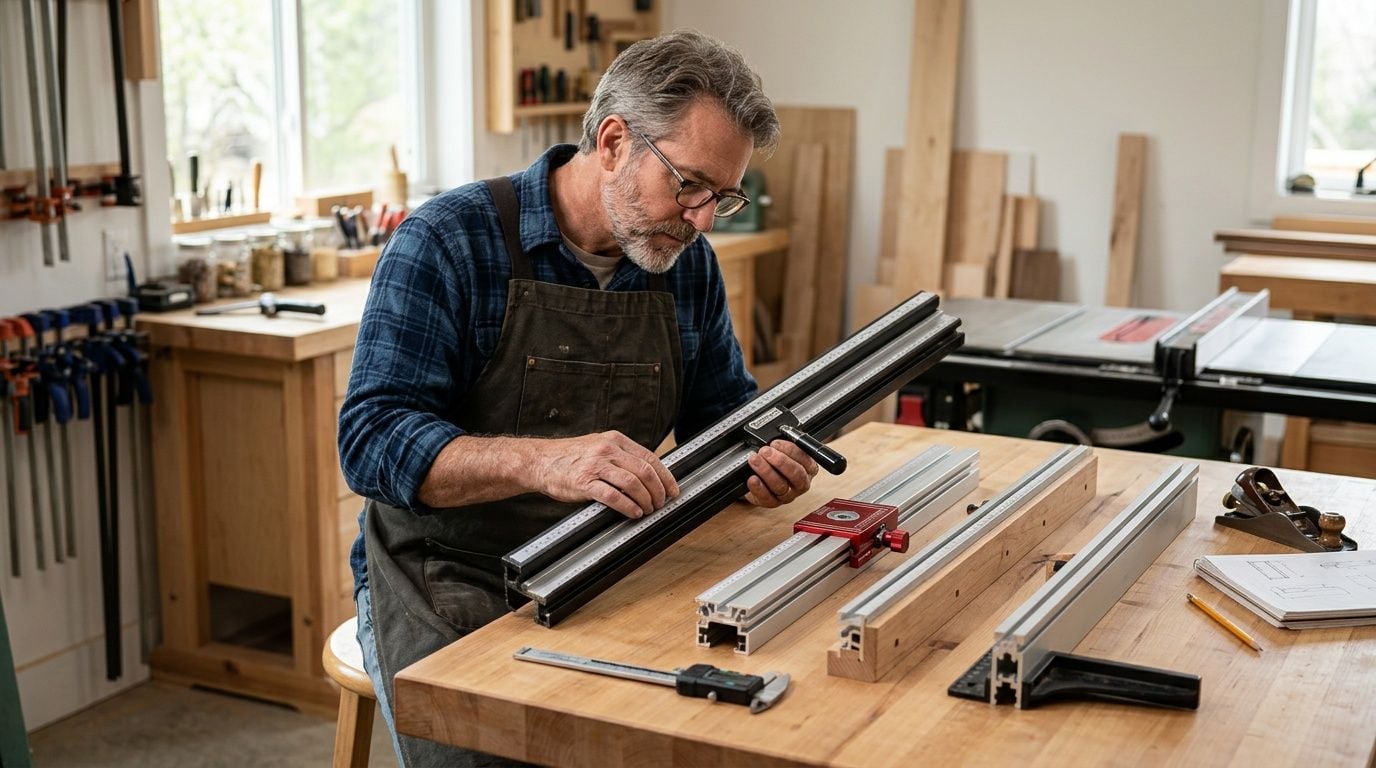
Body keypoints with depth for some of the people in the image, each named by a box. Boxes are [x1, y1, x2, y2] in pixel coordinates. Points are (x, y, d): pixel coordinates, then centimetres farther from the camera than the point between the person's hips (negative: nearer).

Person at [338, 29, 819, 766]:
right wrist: (542, 462, -38)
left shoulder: (688, 264, 4)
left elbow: (723, 410, 14)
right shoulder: (448, 241, -13)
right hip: (446, 591, -4)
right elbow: (372, 438, -21)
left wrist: (763, 459, -11)